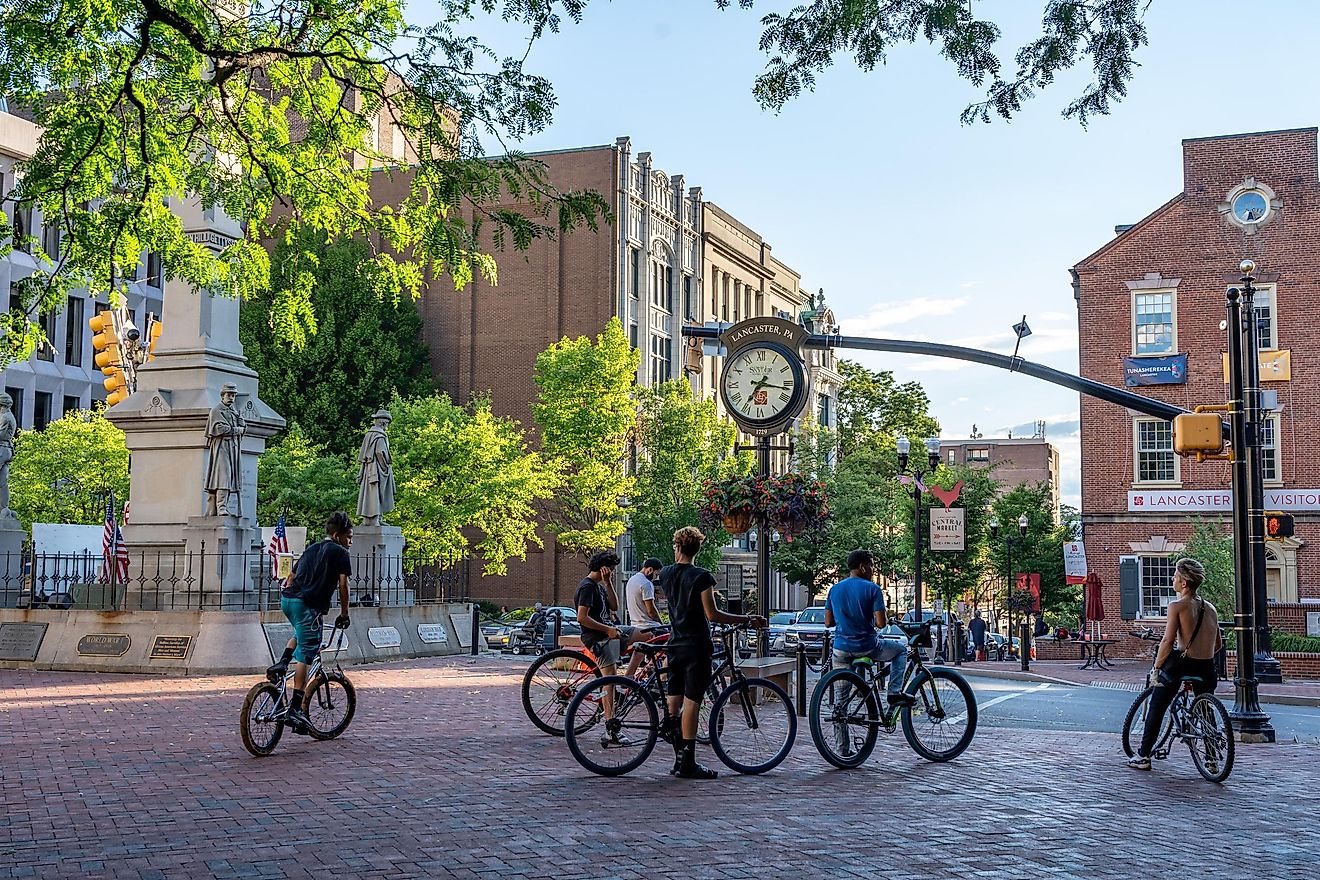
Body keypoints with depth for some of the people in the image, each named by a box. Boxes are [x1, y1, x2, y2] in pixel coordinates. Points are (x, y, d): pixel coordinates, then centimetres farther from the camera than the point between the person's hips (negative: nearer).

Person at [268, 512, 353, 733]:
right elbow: (343, 584, -2)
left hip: (287, 598, 7)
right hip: (307, 604, -7)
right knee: (305, 655, -6)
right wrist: (344, 614, 7)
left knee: (301, 634, 35)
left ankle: (281, 665, 12)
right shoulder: (340, 552, 5)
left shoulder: (311, 549, 26)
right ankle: (295, 710, -10)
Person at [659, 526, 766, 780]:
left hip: (675, 645, 6)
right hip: (696, 646, -6)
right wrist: (746, 619, -10)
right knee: (692, 702, -4)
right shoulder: (701, 577, -12)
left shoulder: (665, 574, 6)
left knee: (674, 701, 11)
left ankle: (679, 760, 13)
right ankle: (688, 764, -3)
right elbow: (712, 615, -15)